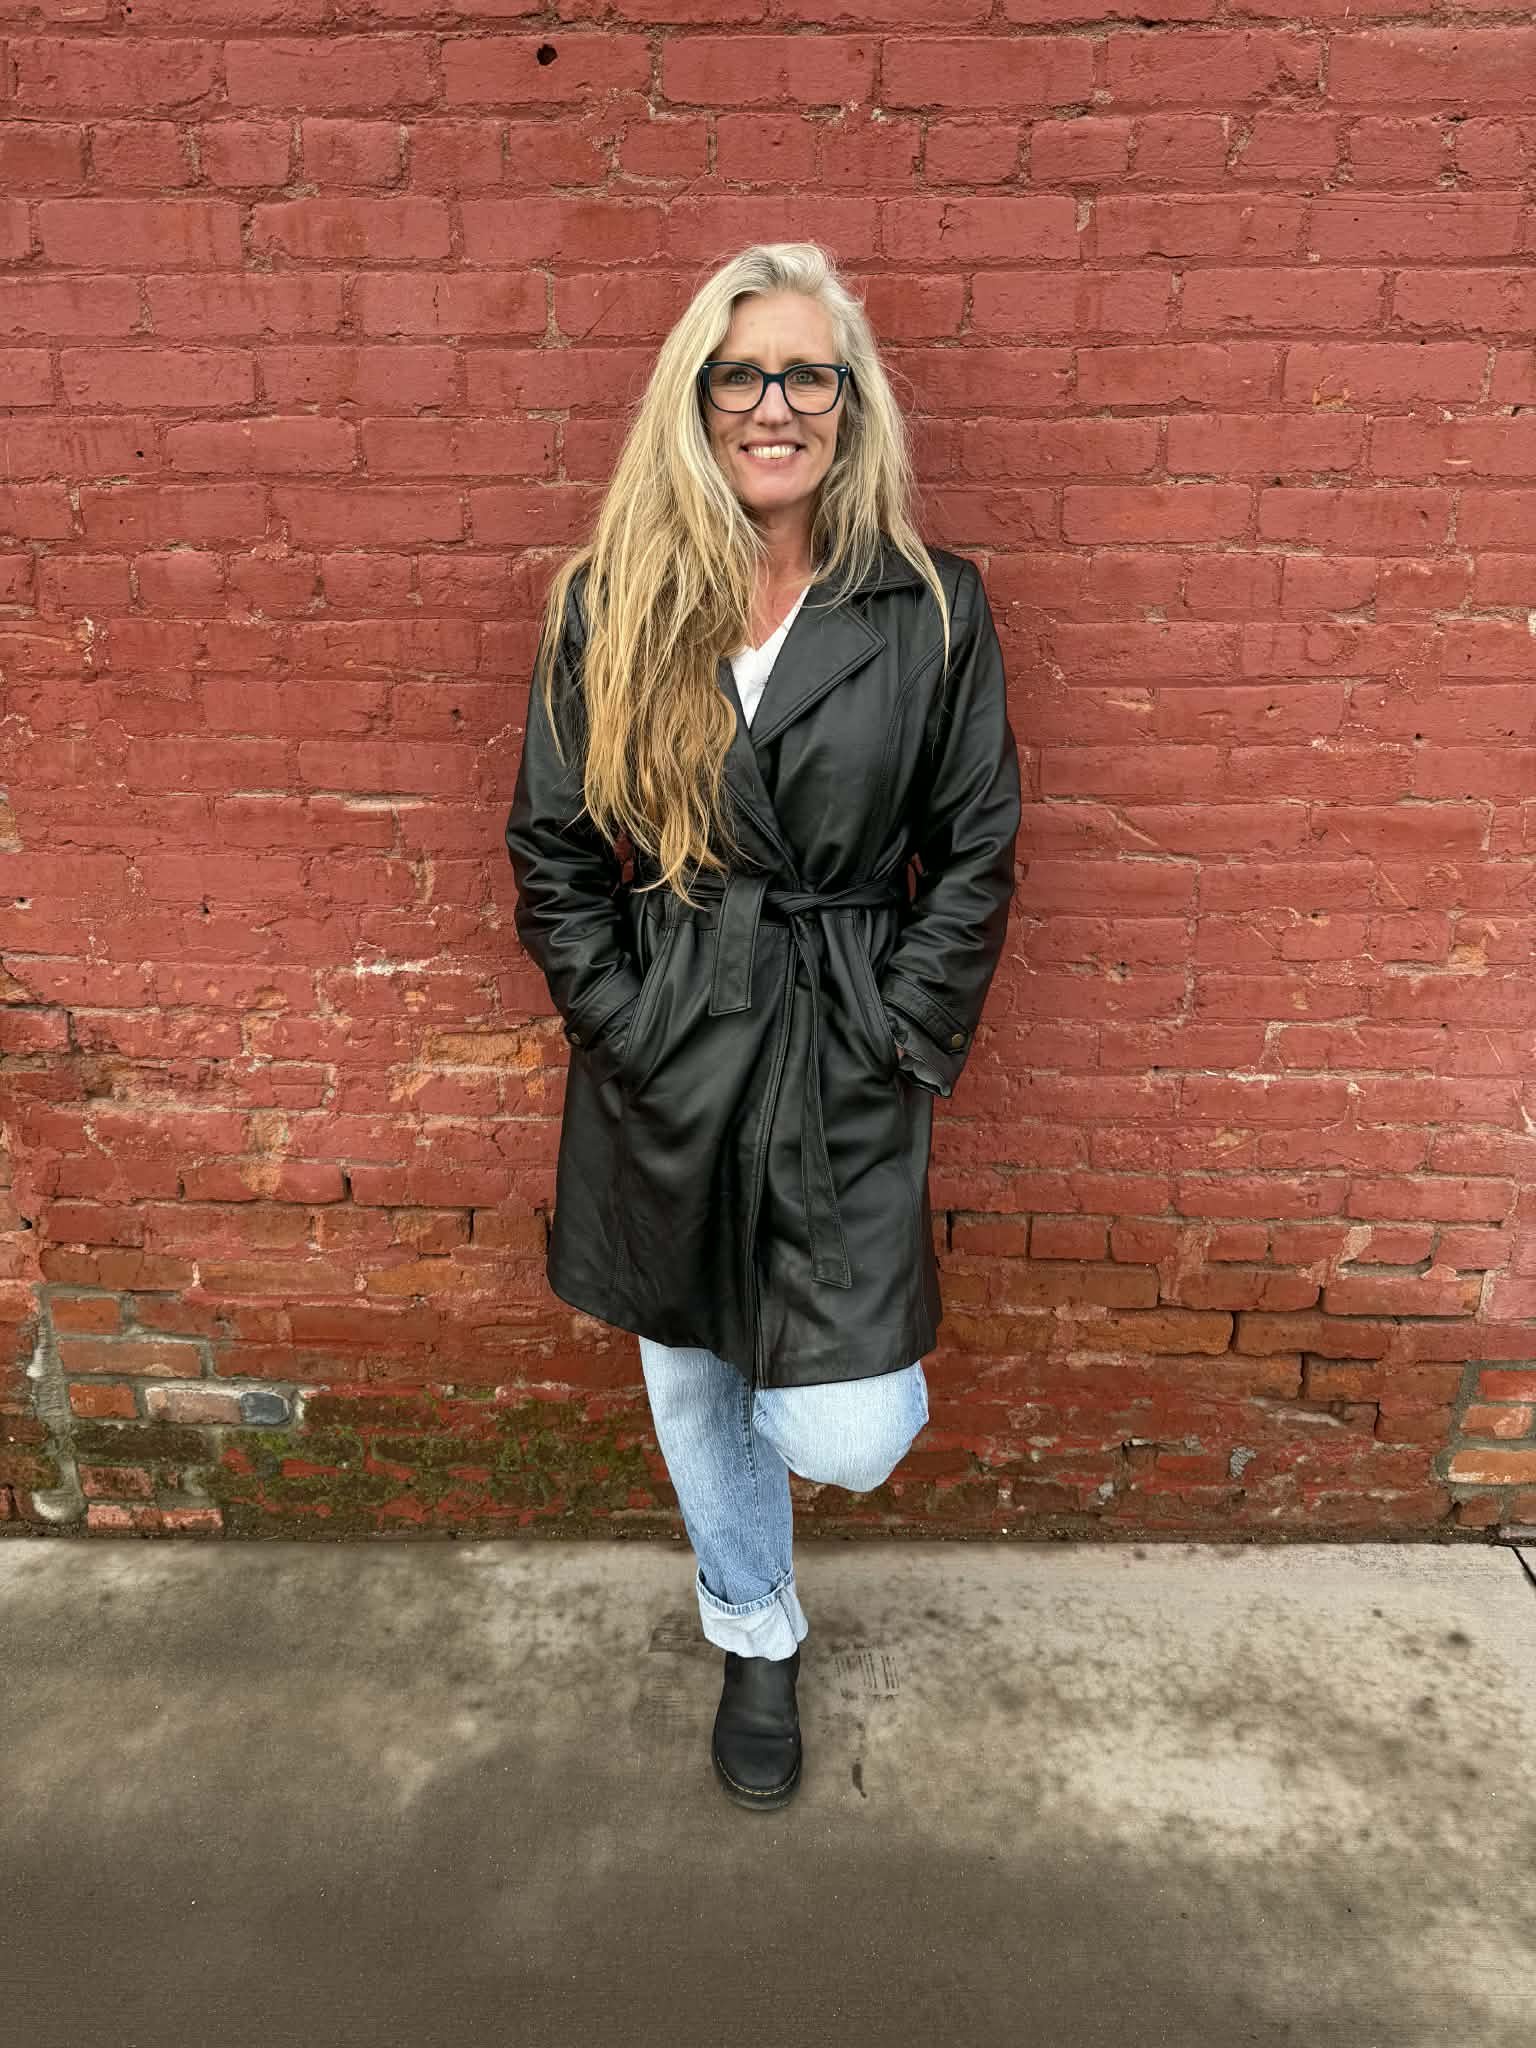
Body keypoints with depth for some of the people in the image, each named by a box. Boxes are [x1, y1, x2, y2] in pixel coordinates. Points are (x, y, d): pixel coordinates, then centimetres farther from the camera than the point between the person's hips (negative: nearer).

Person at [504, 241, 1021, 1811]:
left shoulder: (932, 608, -3)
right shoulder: (607, 604, -1)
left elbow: (973, 852, 0)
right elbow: (551, 851, 2)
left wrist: (903, 1040, -6)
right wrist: (623, 1025, -5)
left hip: (846, 1057, -1)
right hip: (662, 1057, 2)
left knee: (844, 1439, -5)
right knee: (692, 1383, 19)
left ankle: (845, 1365, 35)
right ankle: (755, 1639, 47)